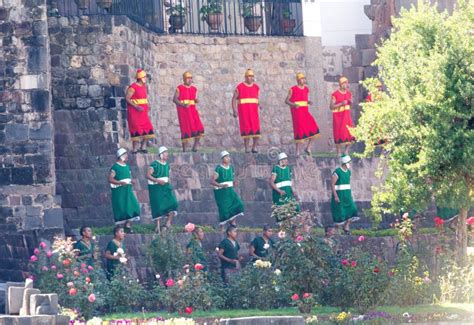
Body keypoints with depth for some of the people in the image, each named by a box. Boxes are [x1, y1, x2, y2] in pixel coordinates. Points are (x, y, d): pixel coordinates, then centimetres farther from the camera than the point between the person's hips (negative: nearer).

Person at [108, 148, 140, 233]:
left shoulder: (127, 166, 15)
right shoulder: (115, 167, -8)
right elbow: (110, 179, -13)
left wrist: (131, 181, 3)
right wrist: (120, 182, -26)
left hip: (128, 190, 7)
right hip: (119, 191, -7)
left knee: (131, 206, -3)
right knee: (120, 209, -4)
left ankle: (128, 226, 5)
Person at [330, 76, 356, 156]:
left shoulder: (349, 93, 7)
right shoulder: (335, 94, -10)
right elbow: (331, 106, -11)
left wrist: (351, 102, -5)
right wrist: (341, 104, -20)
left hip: (347, 116, 5)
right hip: (338, 116, -5)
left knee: (350, 133, -4)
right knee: (339, 134, -3)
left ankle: (346, 151, 10)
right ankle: (339, 152, 7)